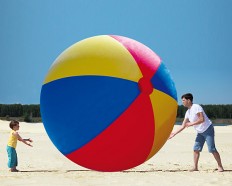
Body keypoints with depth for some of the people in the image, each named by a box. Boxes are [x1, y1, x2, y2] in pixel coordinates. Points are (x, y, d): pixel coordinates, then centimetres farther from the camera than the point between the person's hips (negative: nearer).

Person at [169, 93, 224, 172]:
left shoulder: (196, 107, -16)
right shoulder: (188, 112, 9)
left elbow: (202, 119, -26)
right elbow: (183, 126, 13)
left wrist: (191, 124, -20)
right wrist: (174, 133, 8)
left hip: (208, 129, -9)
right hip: (200, 132, 9)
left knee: (212, 149, -10)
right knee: (196, 149, 1)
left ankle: (220, 166, -3)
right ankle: (195, 167, 6)